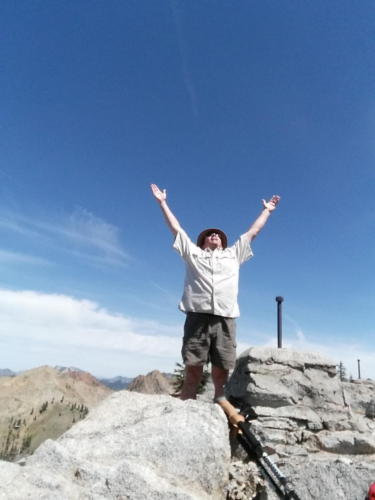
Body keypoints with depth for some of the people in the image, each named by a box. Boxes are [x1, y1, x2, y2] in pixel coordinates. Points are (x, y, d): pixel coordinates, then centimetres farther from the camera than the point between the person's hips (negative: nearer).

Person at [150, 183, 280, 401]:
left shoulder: (233, 254, 27)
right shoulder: (193, 253, 23)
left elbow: (253, 232, 33)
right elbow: (176, 228, 25)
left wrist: (267, 210, 39)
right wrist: (163, 203, 28)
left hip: (225, 319, 2)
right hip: (198, 316, -1)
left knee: (221, 370, 1)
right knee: (193, 369, -4)